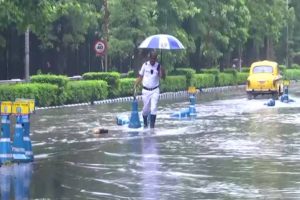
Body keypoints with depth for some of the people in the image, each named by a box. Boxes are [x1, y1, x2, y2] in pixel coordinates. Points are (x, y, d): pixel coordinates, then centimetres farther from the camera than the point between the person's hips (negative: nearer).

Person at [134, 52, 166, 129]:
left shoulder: (158, 66, -3)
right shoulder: (145, 65, 0)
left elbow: (163, 77, -12)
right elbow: (140, 76, 7)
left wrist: (162, 70, -31)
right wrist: (135, 85, -1)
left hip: (155, 90, -1)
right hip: (146, 90, 1)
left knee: (153, 108, -11)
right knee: (146, 109, 6)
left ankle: (152, 124, -7)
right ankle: (145, 123, 29)